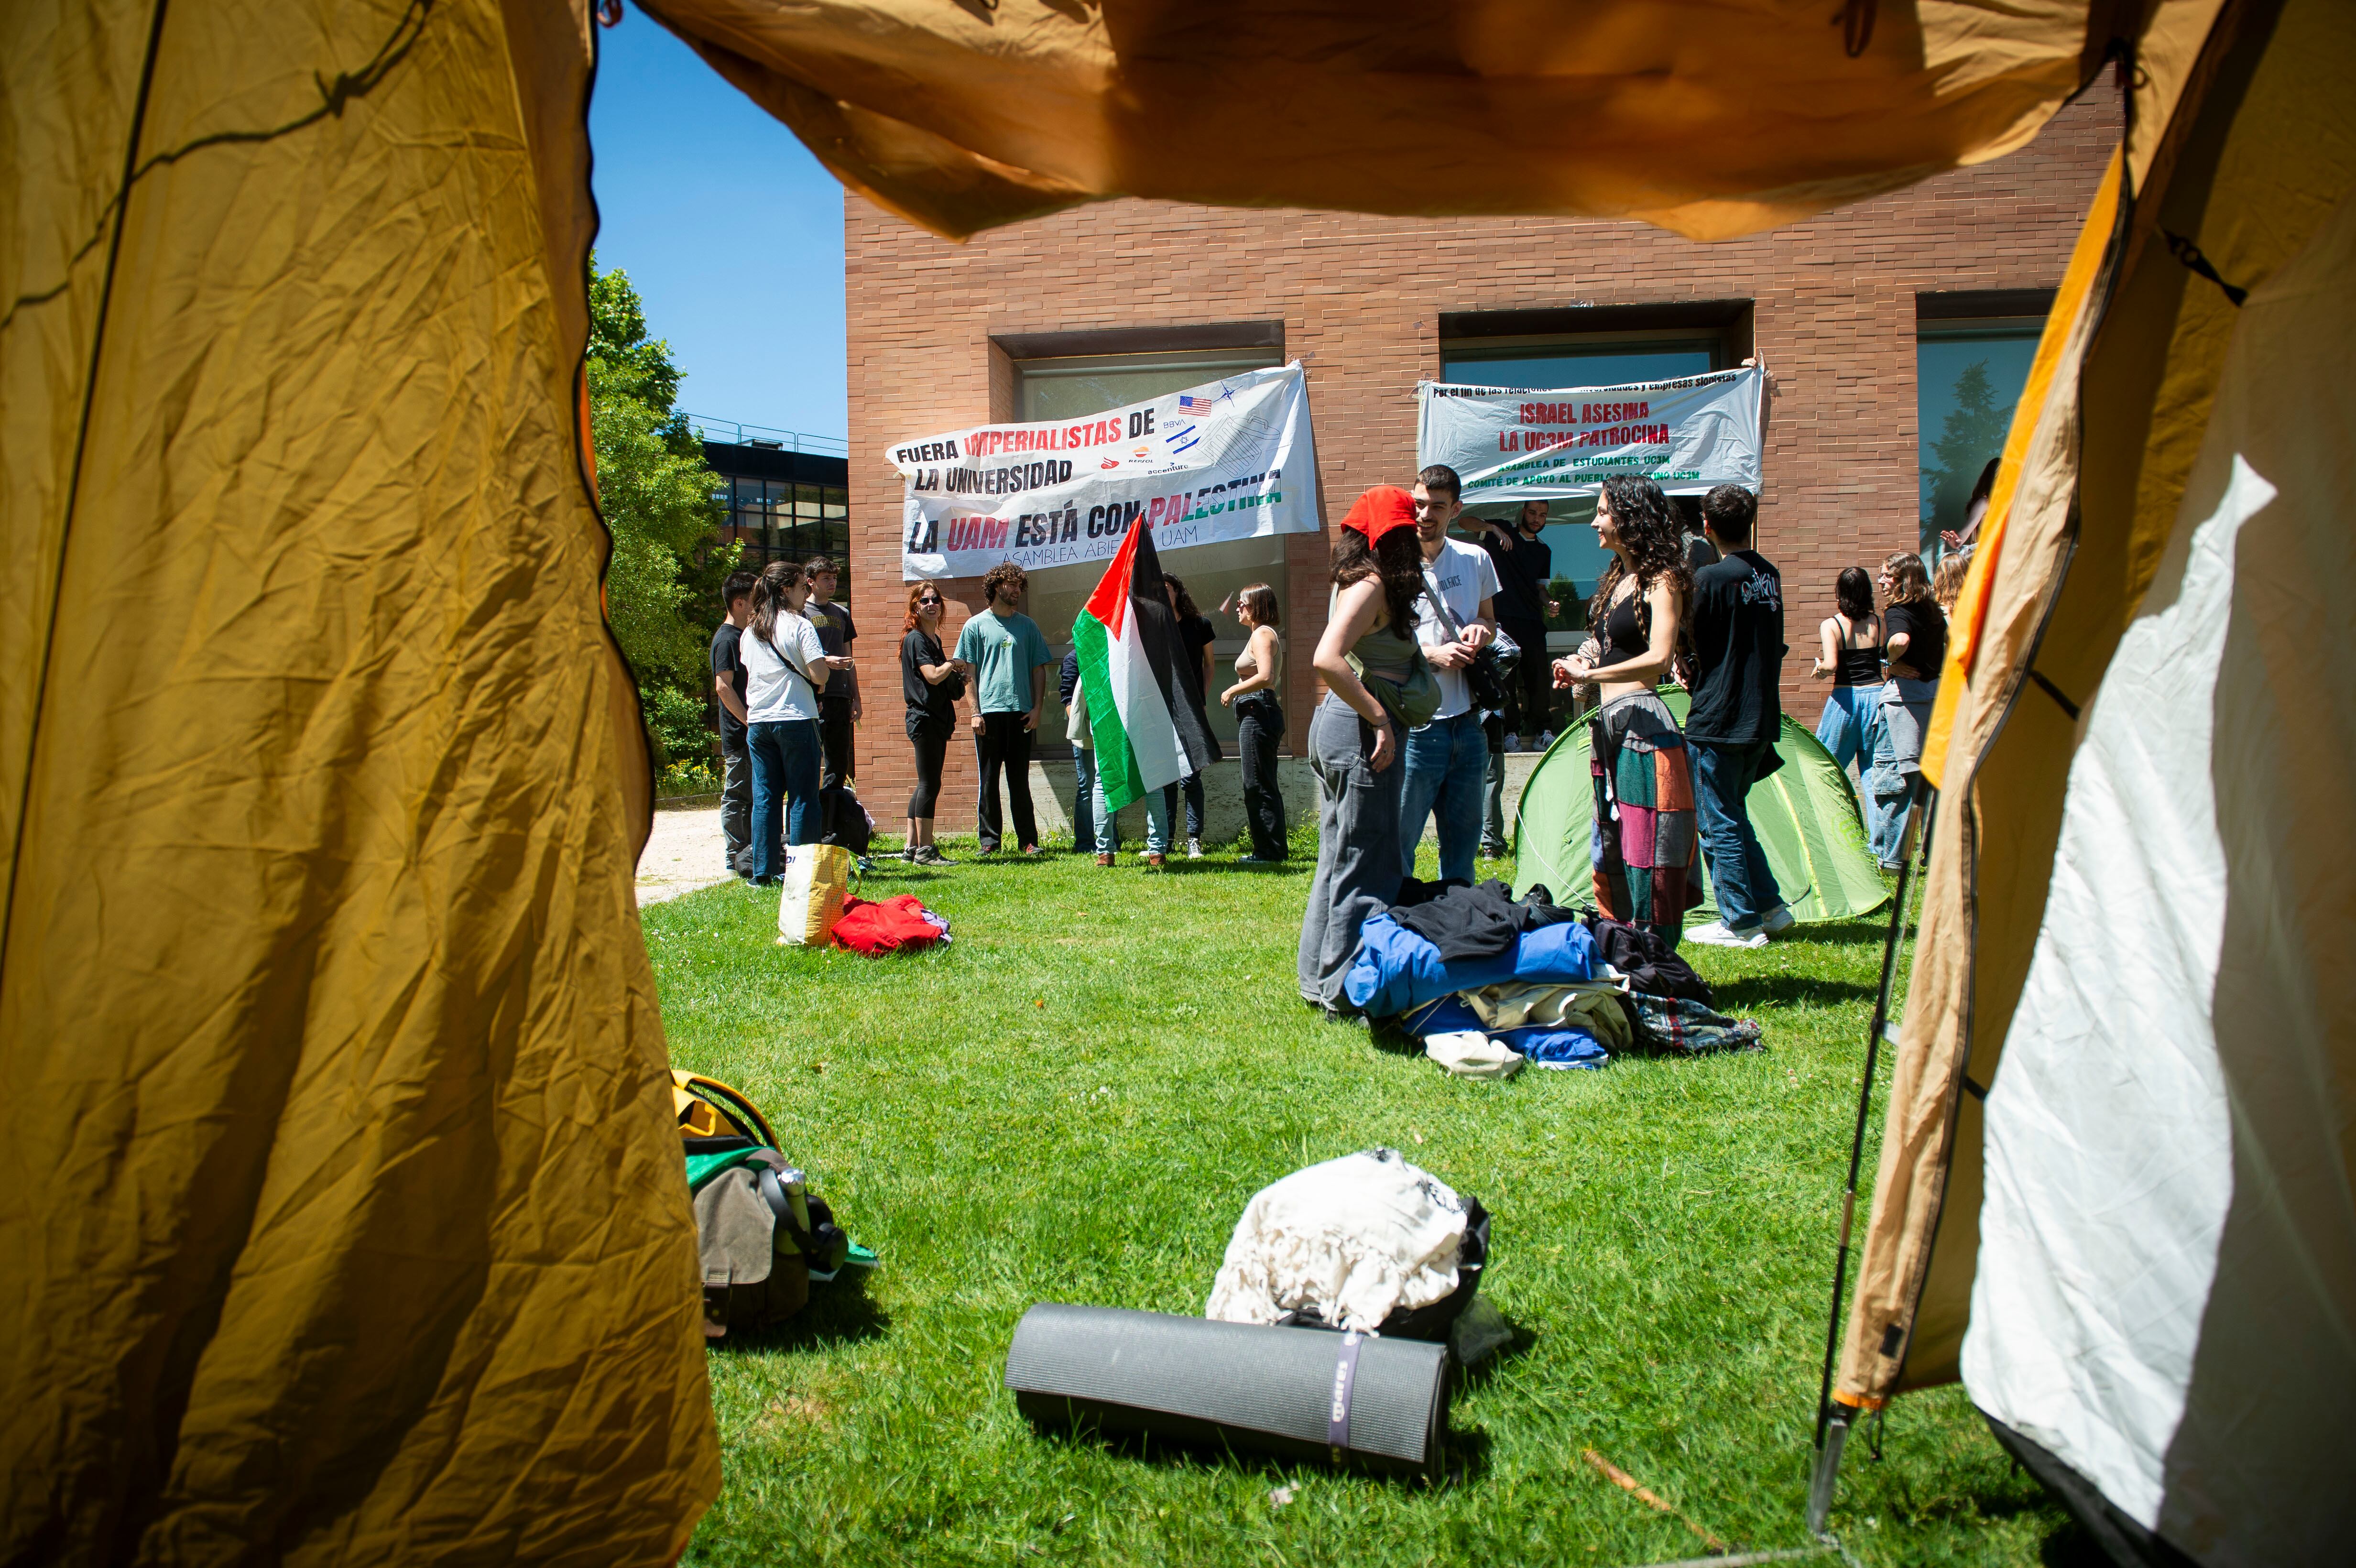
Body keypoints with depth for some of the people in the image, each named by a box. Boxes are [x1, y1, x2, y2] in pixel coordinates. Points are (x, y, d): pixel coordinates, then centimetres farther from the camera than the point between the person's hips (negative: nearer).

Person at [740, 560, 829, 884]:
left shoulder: (750, 631, 12)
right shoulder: (799, 626, -8)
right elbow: (820, 674, -17)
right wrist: (818, 685, 5)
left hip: (757, 721, 6)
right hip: (795, 719, -6)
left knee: (765, 798, 8)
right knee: (802, 797, -1)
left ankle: (763, 871, 8)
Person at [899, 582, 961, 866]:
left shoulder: (934, 639, 18)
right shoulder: (915, 639, -9)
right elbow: (933, 676, -20)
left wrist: (957, 677, 8)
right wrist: (952, 664, -3)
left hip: (938, 719, 10)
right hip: (924, 718, -10)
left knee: (926, 784, 11)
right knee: (929, 784, -9)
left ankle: (911, 848, 15)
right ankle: (925, 850, -7)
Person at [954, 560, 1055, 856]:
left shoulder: (1028, 626, 13)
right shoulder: (976, 626, 7)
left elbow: (1039, 669, 12)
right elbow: (969, 672, 4)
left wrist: (1037, 708, 1)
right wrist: (975, 712, -5)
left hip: (1021, 712, 1)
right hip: (989, 712, -1)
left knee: (1020, 780, 4)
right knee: (989, 779, 2)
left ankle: (1028, 839, 8)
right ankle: (990, 838, 8)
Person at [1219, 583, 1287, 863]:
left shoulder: (1262, 634, -11)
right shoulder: (1265, 634, 20)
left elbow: (1265, 676, -25)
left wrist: (1233, 691, -14)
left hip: (1257, 711, -11)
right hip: (1259, 712, 11)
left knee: (1258, 786, -7)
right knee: (1263, 786, 12)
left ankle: (1269, 852, -5)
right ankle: (1269, 849, 16)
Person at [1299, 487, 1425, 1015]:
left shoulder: (1363, 585, 15)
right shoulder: (1371, 587, -13)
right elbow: (1327, 660, -26)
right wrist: (1381, 720, -23)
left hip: (1338, 725, 10)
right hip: (1360, 731, -10)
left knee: (1339, 862, 16)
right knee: (1364, 866, -3)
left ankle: (1322, 981, 26)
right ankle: (1348, 992, 4)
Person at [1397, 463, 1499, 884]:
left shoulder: (1476, 560, 9)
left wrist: (1480, 629, -1)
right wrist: (1433, 654, -17)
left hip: (1468, 722, 5)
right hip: (1417, 725, -5)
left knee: (1462, 842, 13)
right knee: (1398, 841, -5)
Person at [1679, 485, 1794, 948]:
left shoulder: (1711, 578, -16)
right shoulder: (1771, 574, 9)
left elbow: (1685, 644, -11)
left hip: (1718, 722, -8)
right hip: (1763, 719, 8)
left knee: (1718, 823, 1)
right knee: (1734, 814, 20)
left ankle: (1741, 923, 6)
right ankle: (1770, 907, 22)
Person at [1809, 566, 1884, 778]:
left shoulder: (1831, 625, -6)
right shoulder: (1878, 622, 4)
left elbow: (1831, 665, -18)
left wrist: (1819, 669, 2)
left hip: (1844, 700, -3)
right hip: (1876, 695, 3)